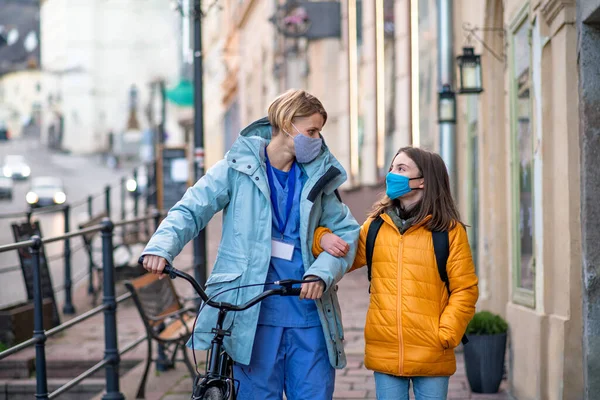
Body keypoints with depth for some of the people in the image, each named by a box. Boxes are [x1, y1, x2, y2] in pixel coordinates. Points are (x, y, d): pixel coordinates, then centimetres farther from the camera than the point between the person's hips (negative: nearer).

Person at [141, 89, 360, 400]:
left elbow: (346, 231, 6)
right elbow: (190, 211, -3)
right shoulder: (238, 168, 1)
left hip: (308, 310, 3)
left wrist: (321, 273, -13)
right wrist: (162, 247, -23)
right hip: (254, 314, -3)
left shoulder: (316, 177, 10)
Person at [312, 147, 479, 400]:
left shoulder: (449, 230, -2)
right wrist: (323, 238, -5)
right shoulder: (375, 226, 9)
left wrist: (446, 335, -12)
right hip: (384, 353, 3)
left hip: (431, 356, -3)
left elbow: (465, 290, -2)